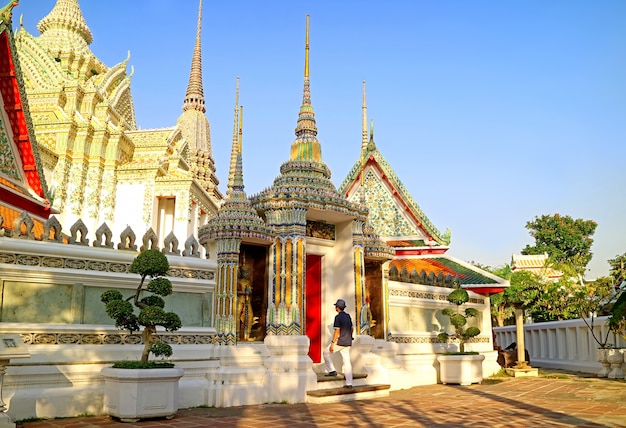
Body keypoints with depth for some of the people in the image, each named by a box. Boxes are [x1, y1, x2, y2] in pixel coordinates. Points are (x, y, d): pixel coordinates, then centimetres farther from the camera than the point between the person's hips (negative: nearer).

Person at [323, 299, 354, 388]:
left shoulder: (338, 317, -12)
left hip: (339, 342, -7)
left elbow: (337, 331, -18)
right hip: (347, 343, 7)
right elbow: (352, 328, 17)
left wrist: (332, 343, -15)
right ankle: (349, 383, 4)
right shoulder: (348, 316, 11)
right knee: (347, 362, 6)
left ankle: (332, 370, 7)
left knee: (326, 352, 14)